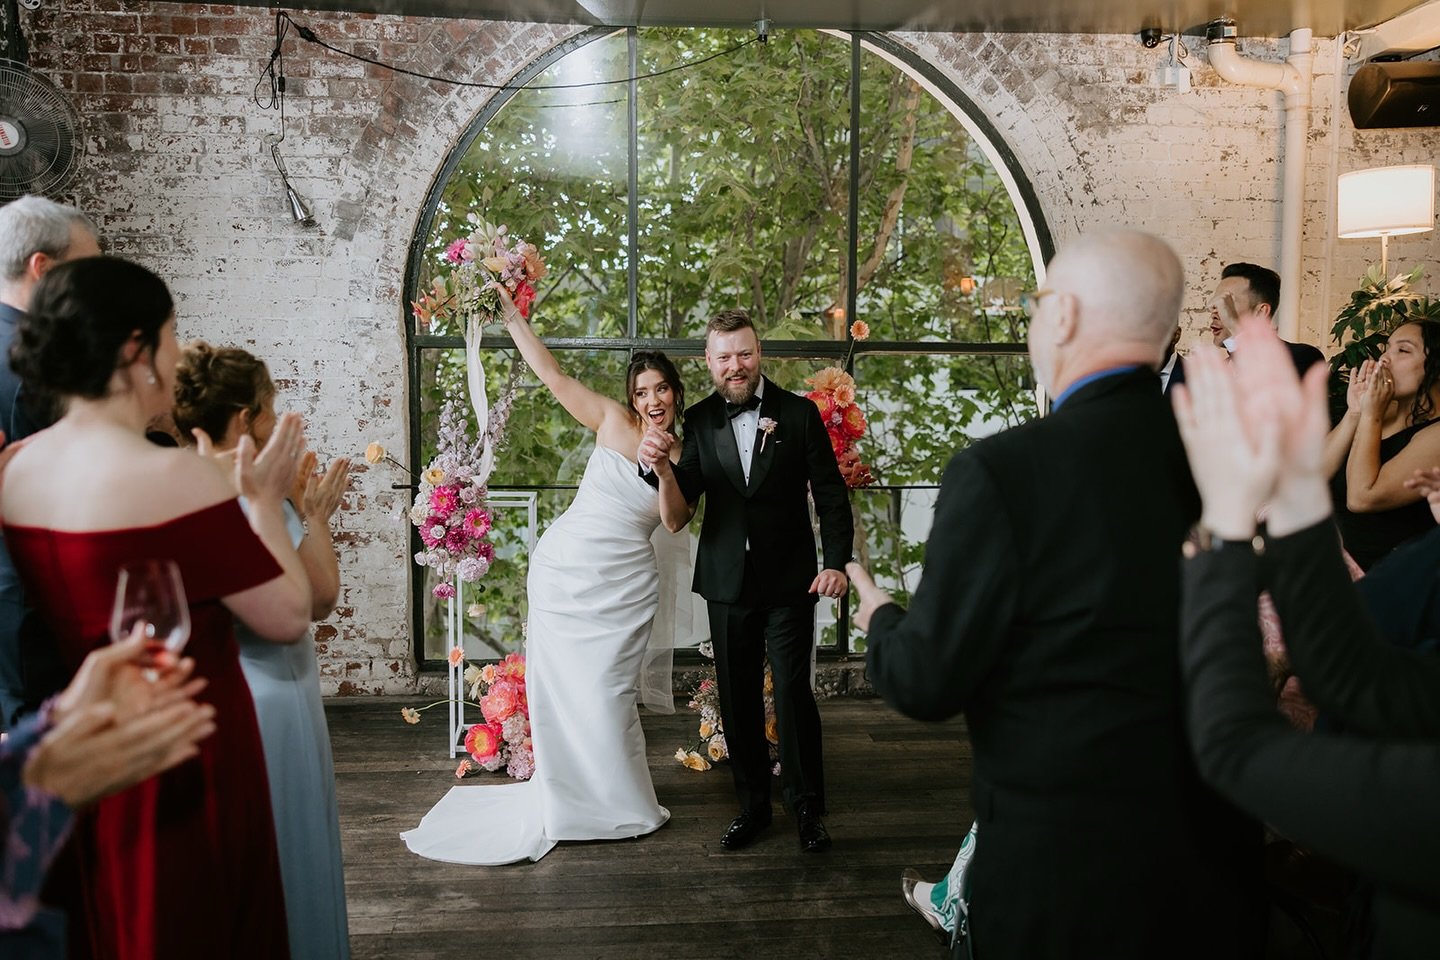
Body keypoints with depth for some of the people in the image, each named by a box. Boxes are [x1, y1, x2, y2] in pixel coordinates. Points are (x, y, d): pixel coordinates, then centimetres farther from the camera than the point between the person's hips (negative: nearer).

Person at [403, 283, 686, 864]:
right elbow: (551, 373, -2)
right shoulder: (611, 421, 1)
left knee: (606, 692, 1)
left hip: (623, 584, 1)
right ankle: (568, 801, 20)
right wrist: (510, 315, -8)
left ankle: (620, 804, 19)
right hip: (566, 569, 0)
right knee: (561, 687, 3)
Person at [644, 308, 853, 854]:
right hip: (727, 583, 3)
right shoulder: (697, 422, -1)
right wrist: (663, 468, -26)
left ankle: (807, 807, 19)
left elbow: (831, 496, 0)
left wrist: (837, 562, -13)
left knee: (792, 694, -1)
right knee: (737, 701, 12)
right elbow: (676, 519, -7)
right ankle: (753, 804, 30)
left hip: (789, 583, -2)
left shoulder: (799, 413, -5)